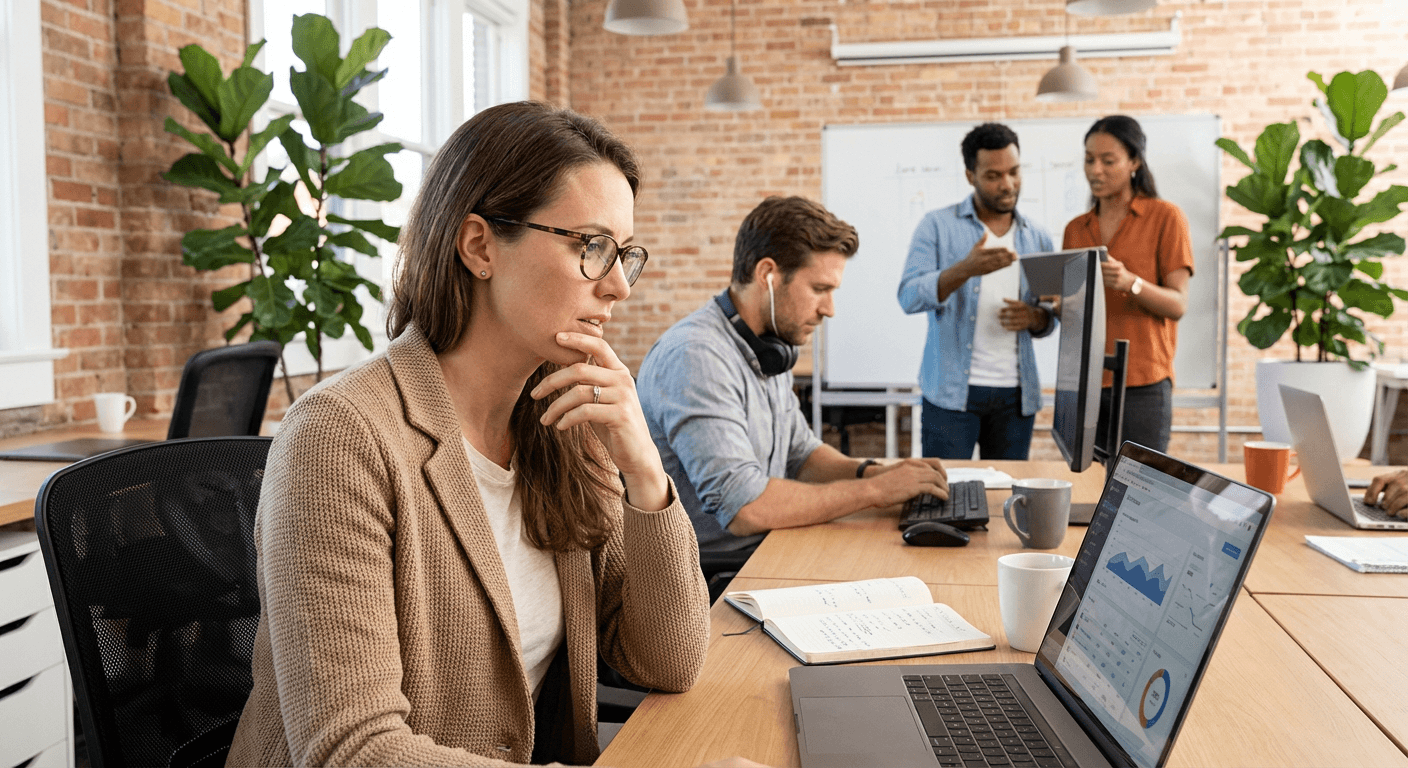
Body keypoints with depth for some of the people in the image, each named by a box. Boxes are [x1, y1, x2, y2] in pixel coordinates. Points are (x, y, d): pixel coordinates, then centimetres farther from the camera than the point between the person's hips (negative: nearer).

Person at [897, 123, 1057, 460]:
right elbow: (910, 297, -11)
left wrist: (1034, 317, -9)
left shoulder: (1038, 238, 11)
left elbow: (1050, 319, 16)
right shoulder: (938, 226, 1)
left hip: (1016, 395, 3)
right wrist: (966, 270, -27)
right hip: (952, 392, -3)